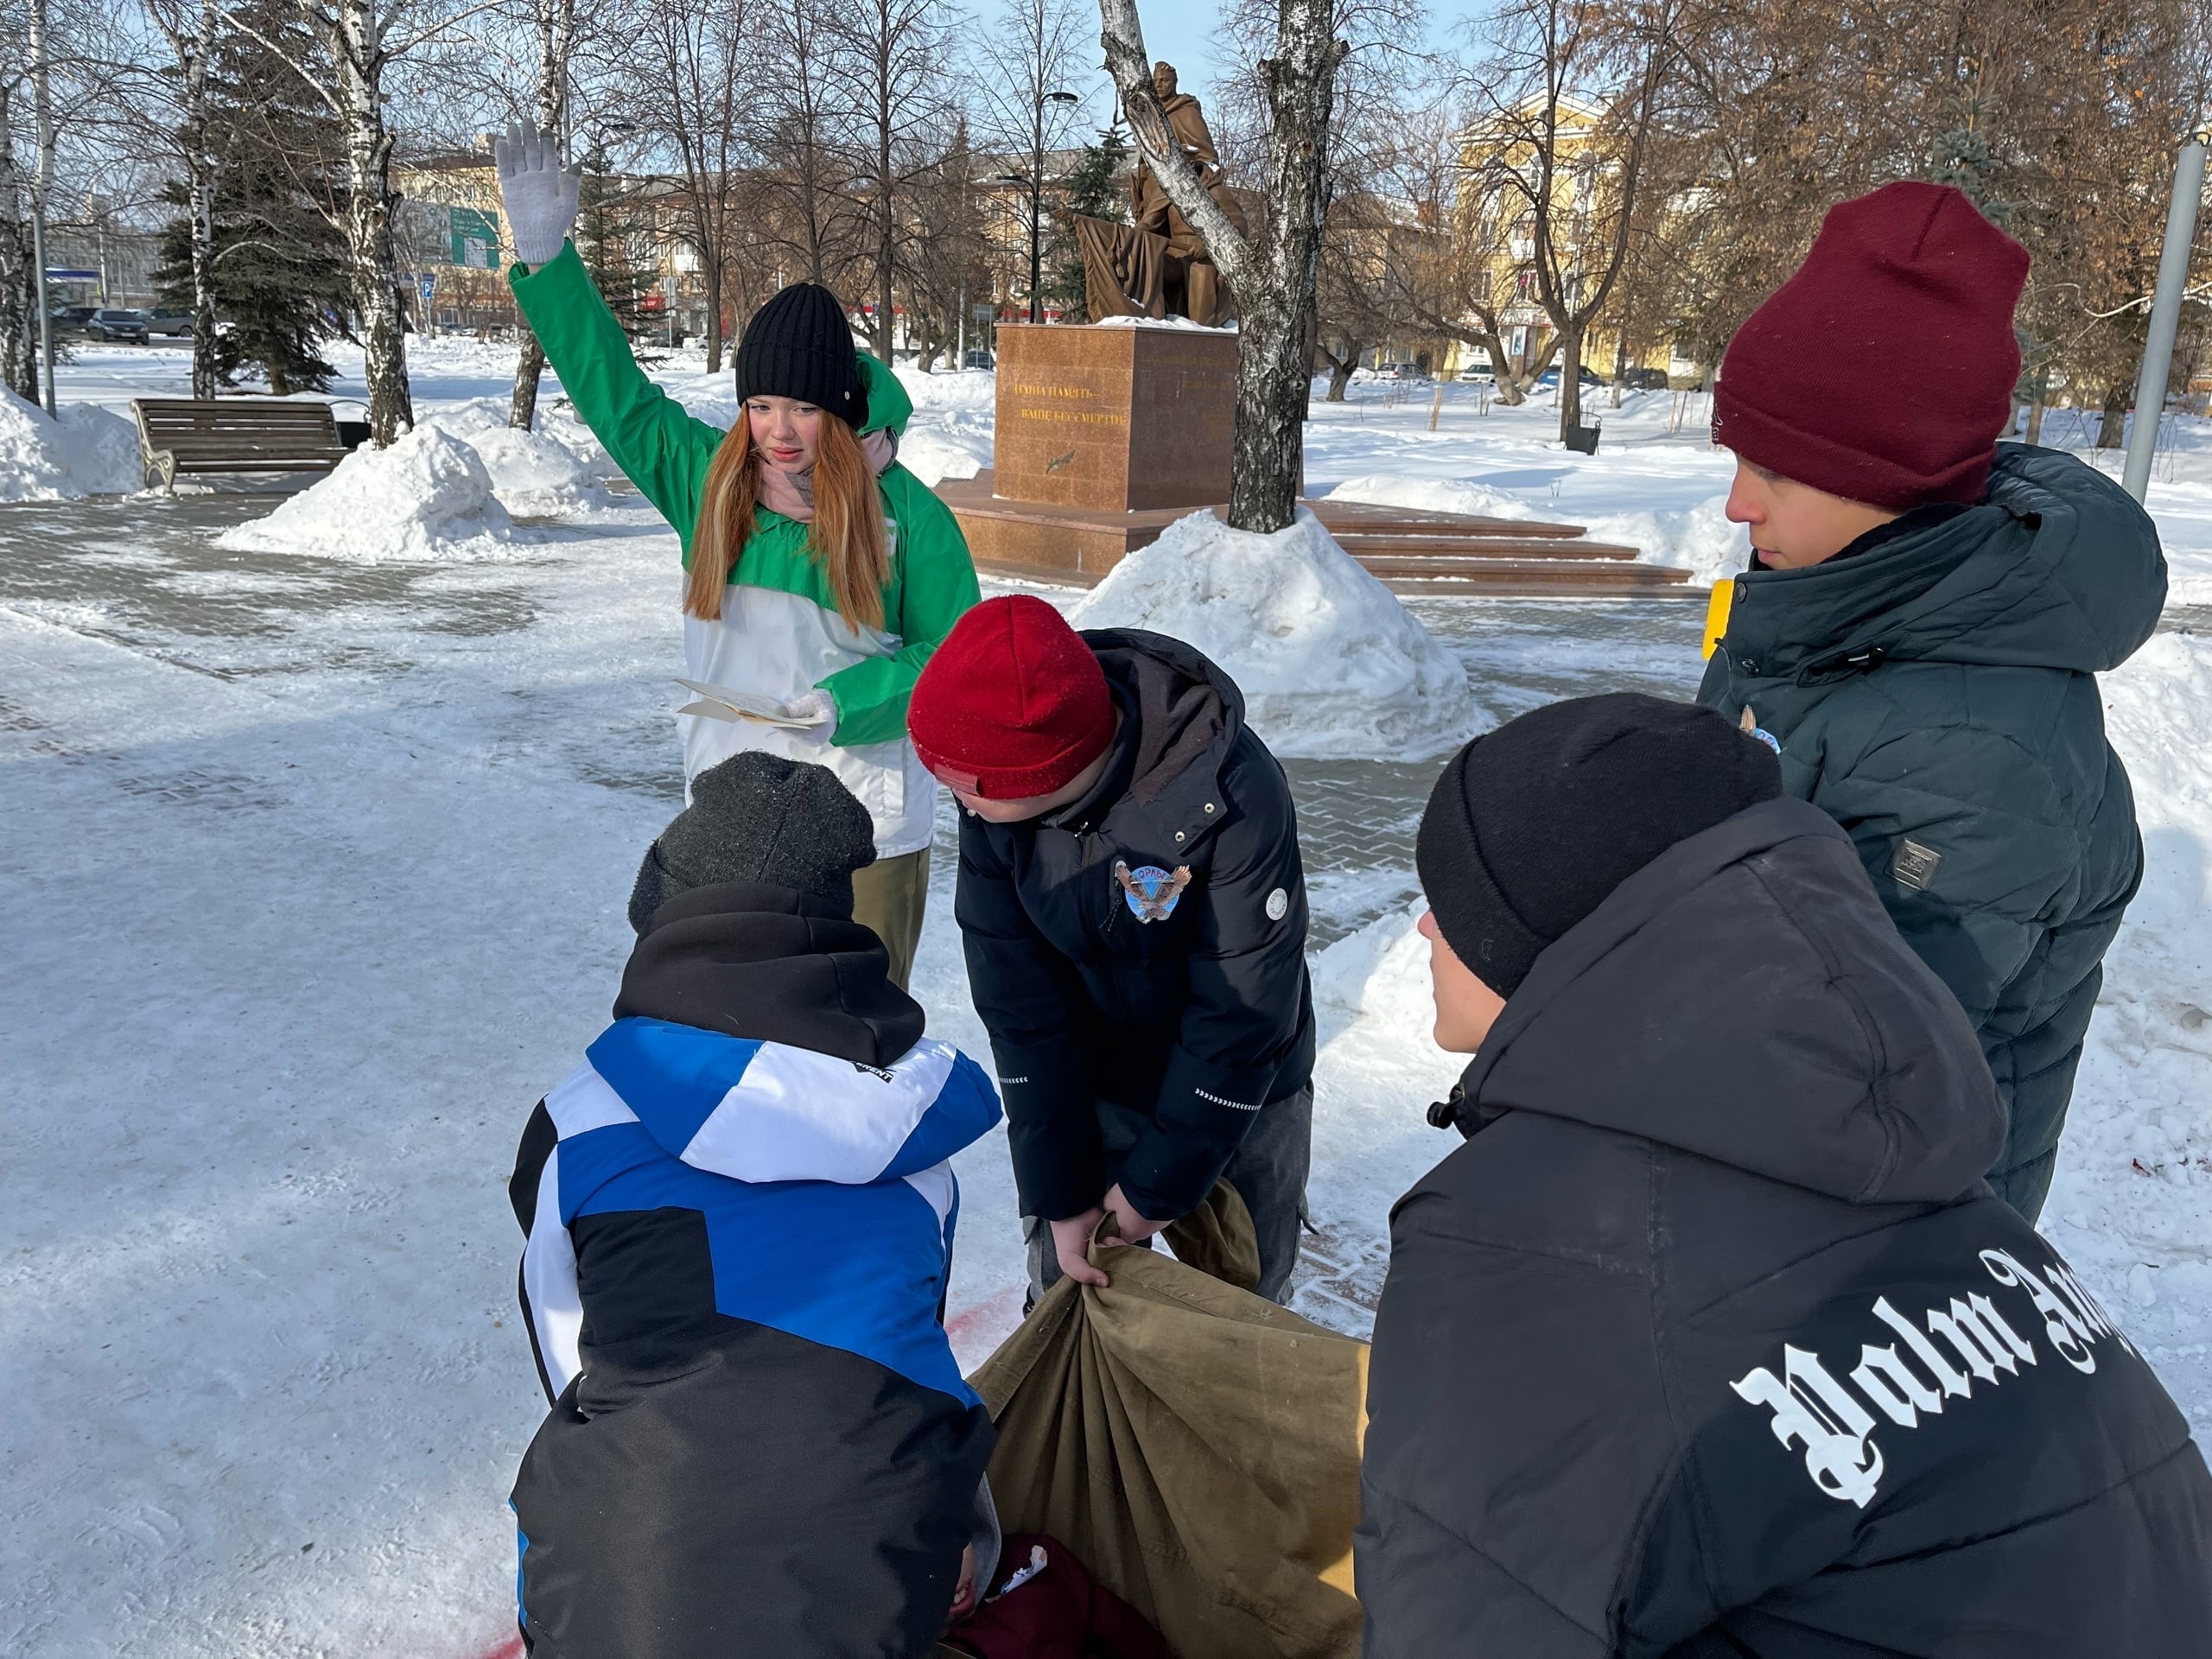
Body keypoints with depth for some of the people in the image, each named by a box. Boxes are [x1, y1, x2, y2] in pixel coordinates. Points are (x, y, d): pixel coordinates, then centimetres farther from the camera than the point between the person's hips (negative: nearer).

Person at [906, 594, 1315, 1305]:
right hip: (1086, 1085, 3)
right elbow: (1019, 1004, -15)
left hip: (1241, 1098, -2)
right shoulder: (993, 791, -20)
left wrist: (1160, 1183, -16)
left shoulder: (1231, 792, -33)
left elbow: (1244, 1014, -24)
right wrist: (1057, 1189, -13)